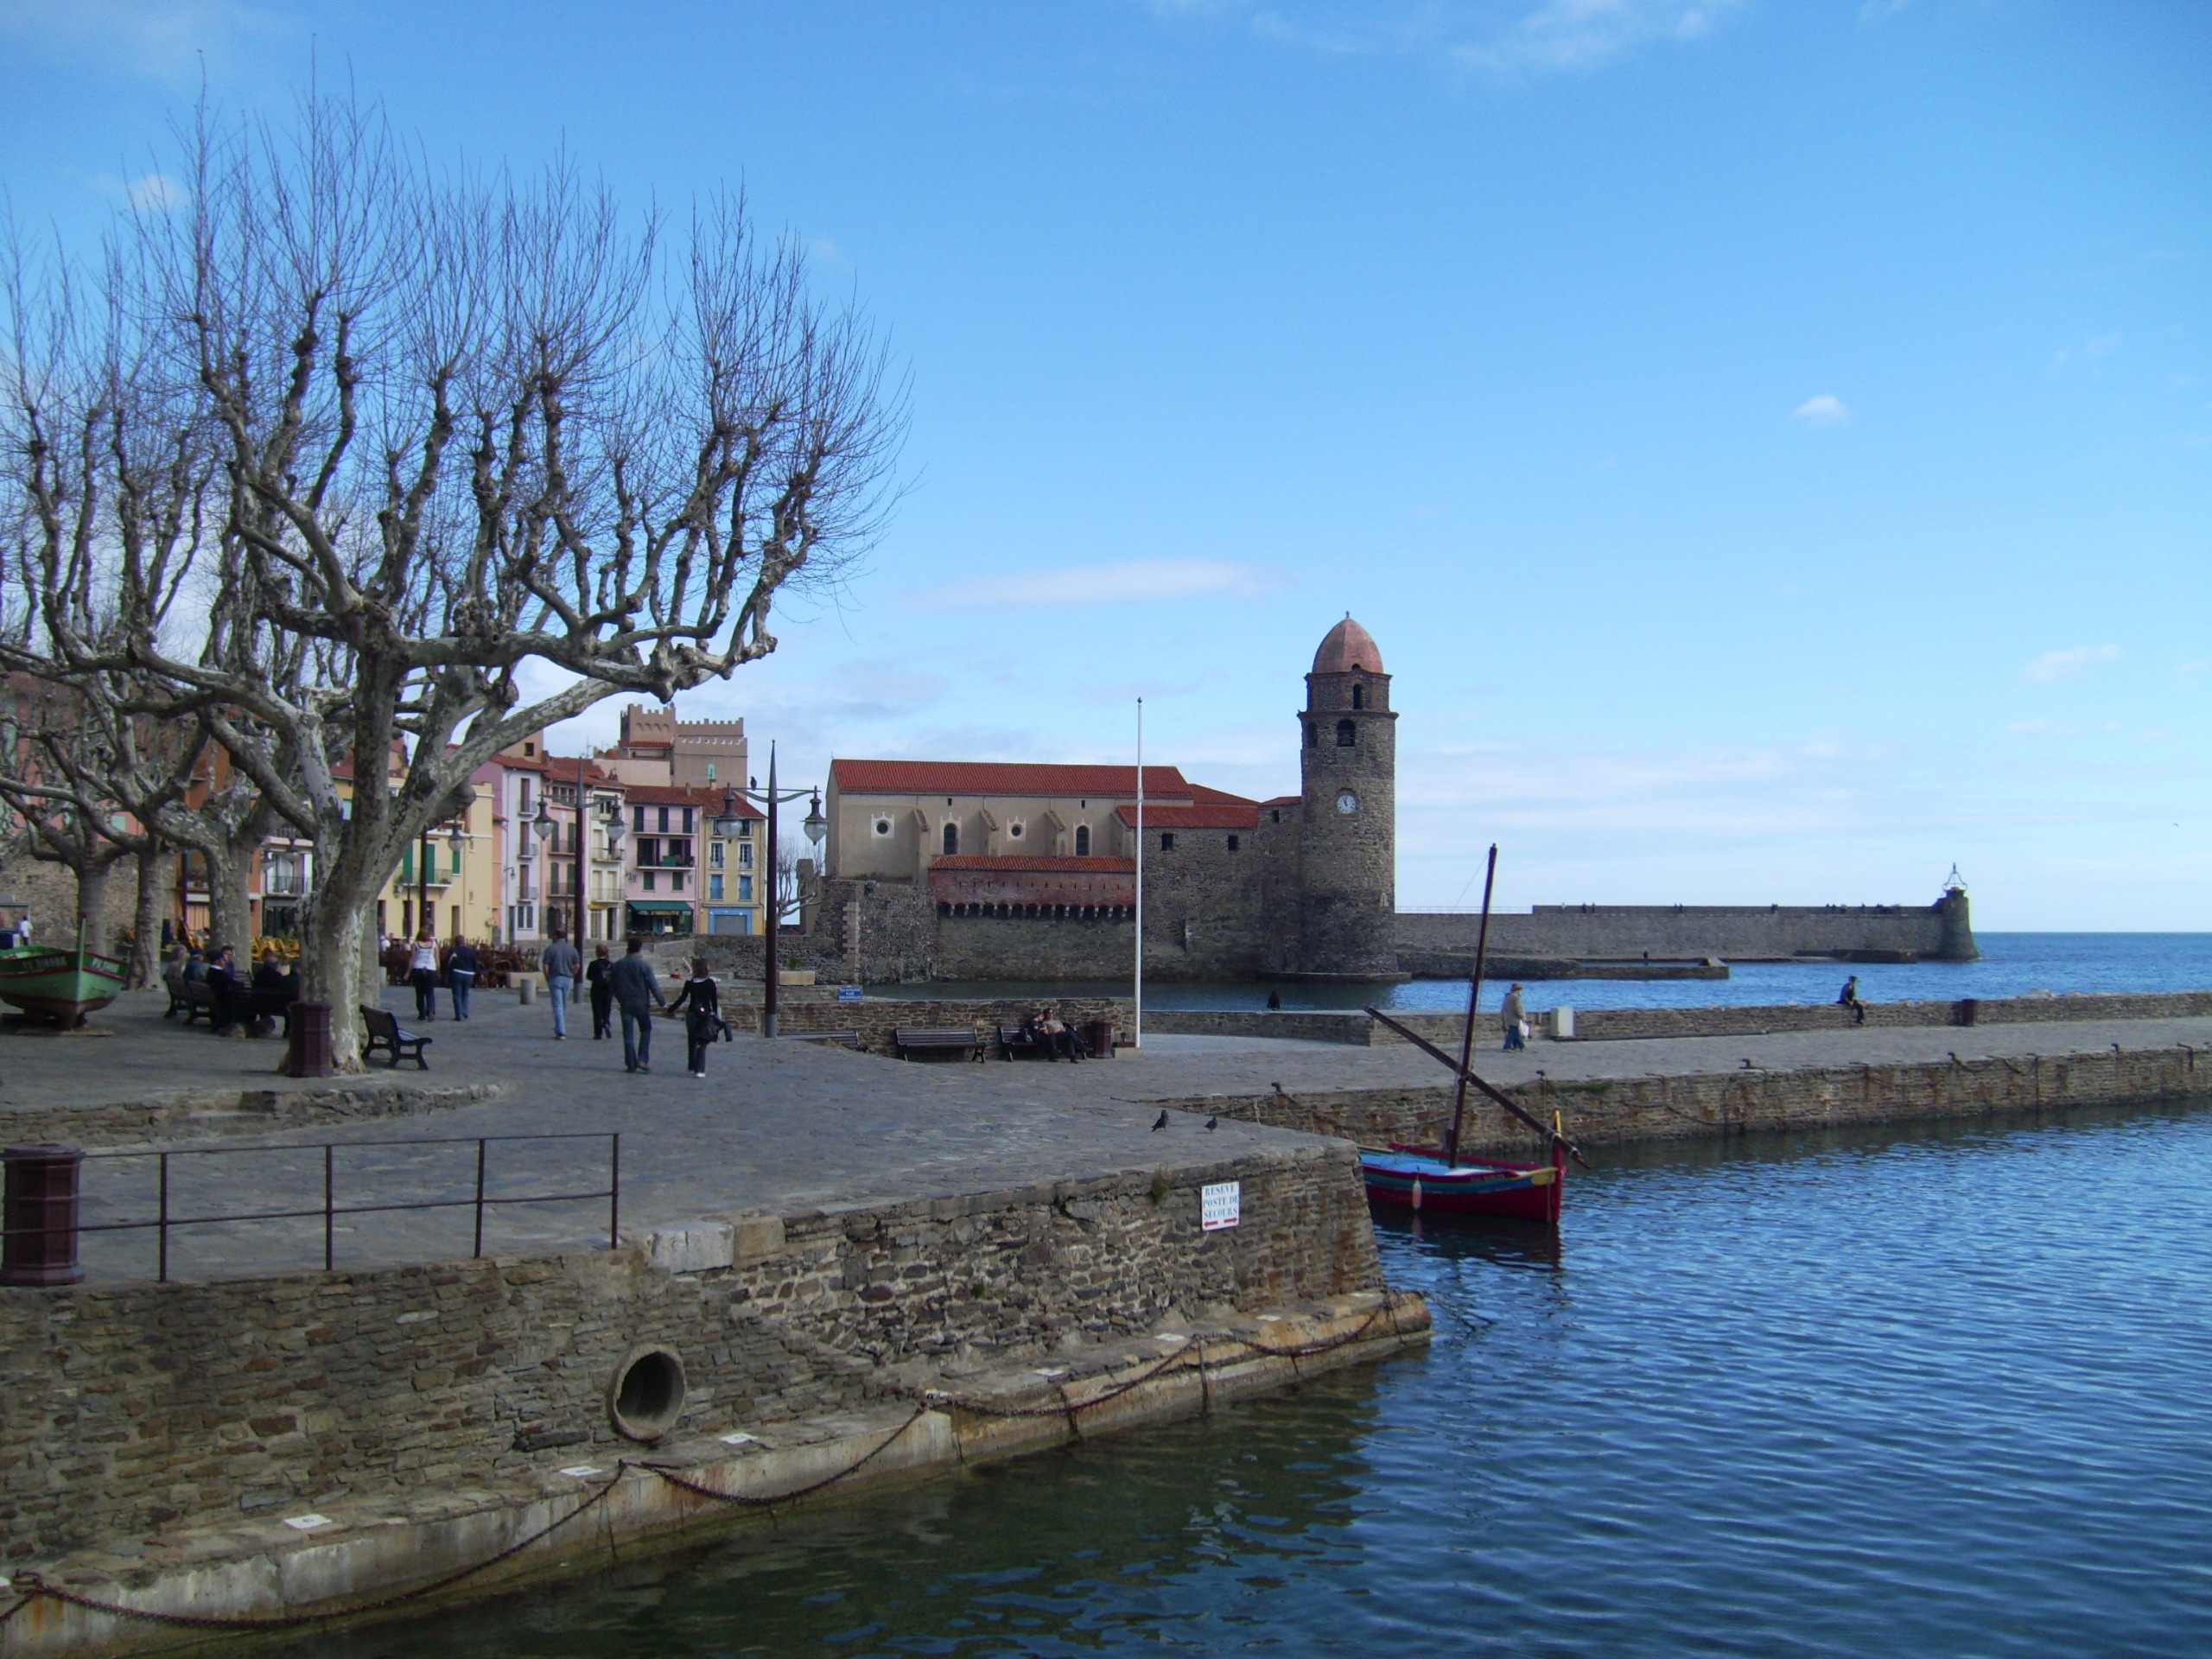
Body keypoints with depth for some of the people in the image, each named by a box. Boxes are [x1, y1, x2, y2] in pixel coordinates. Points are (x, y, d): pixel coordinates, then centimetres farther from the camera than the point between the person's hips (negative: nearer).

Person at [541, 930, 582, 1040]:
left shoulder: (550, 949, -6)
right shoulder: (572, 949, 4)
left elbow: (545, 966, -10)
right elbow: (577, 966, 0)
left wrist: (547, 979, 1)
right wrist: (571, 976, 11)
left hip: (555, 979, -3)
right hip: (568, 980, 4)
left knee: (557, 1006, -4)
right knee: (564, 1006, 15)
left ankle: (561, 1032, -12)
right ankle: (559, 1029, 25)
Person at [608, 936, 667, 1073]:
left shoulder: (618, 965, 3)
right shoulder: (644, 965, -9)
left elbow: (613, 984, 11)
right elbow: (653, 986, -9)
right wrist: (663, 1003, -3)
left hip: (625, 1004, 3)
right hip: (641, 1003, -3)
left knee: (628, 1034, 6)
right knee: (645, 1030, 12)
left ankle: (631, 1064, 5)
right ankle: (642, 1059, -1)